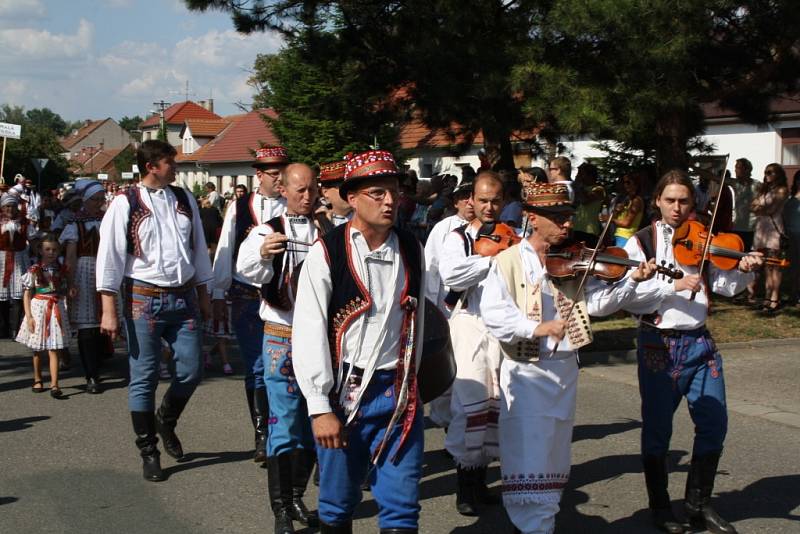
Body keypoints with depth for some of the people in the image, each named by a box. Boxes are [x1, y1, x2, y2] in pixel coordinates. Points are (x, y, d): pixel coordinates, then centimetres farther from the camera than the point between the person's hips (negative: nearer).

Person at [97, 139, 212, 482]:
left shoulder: (184, 200, 7)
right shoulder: (126, 204, -7)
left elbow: (198, 248, 15)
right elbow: (109, 257, -8)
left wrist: (203, 296, 16)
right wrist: (109, 310, -12)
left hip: (184, 296, 4)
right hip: (144, 299, -4)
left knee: (190, 371, 6)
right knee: (143, 378, 3)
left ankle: (166, 421, 36)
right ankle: (149, 453, 16)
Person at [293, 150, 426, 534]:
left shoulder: (411, 250, 5)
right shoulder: (327, 253, -8)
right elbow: (309, 334, -10)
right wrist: (320, 408, -13)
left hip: (399, 395, 3)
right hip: (344, 394, -2)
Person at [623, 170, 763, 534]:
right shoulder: (642, 242, -4)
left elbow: (725, 285, 2)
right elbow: (629, 296, -15)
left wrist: (743, 270, -17)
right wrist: (673, 286, -24)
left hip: (699, 341, 4)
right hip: (659, 344, -4)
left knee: (714, 424, 6)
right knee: (658, 429, 5)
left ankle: (699, 504, 22)